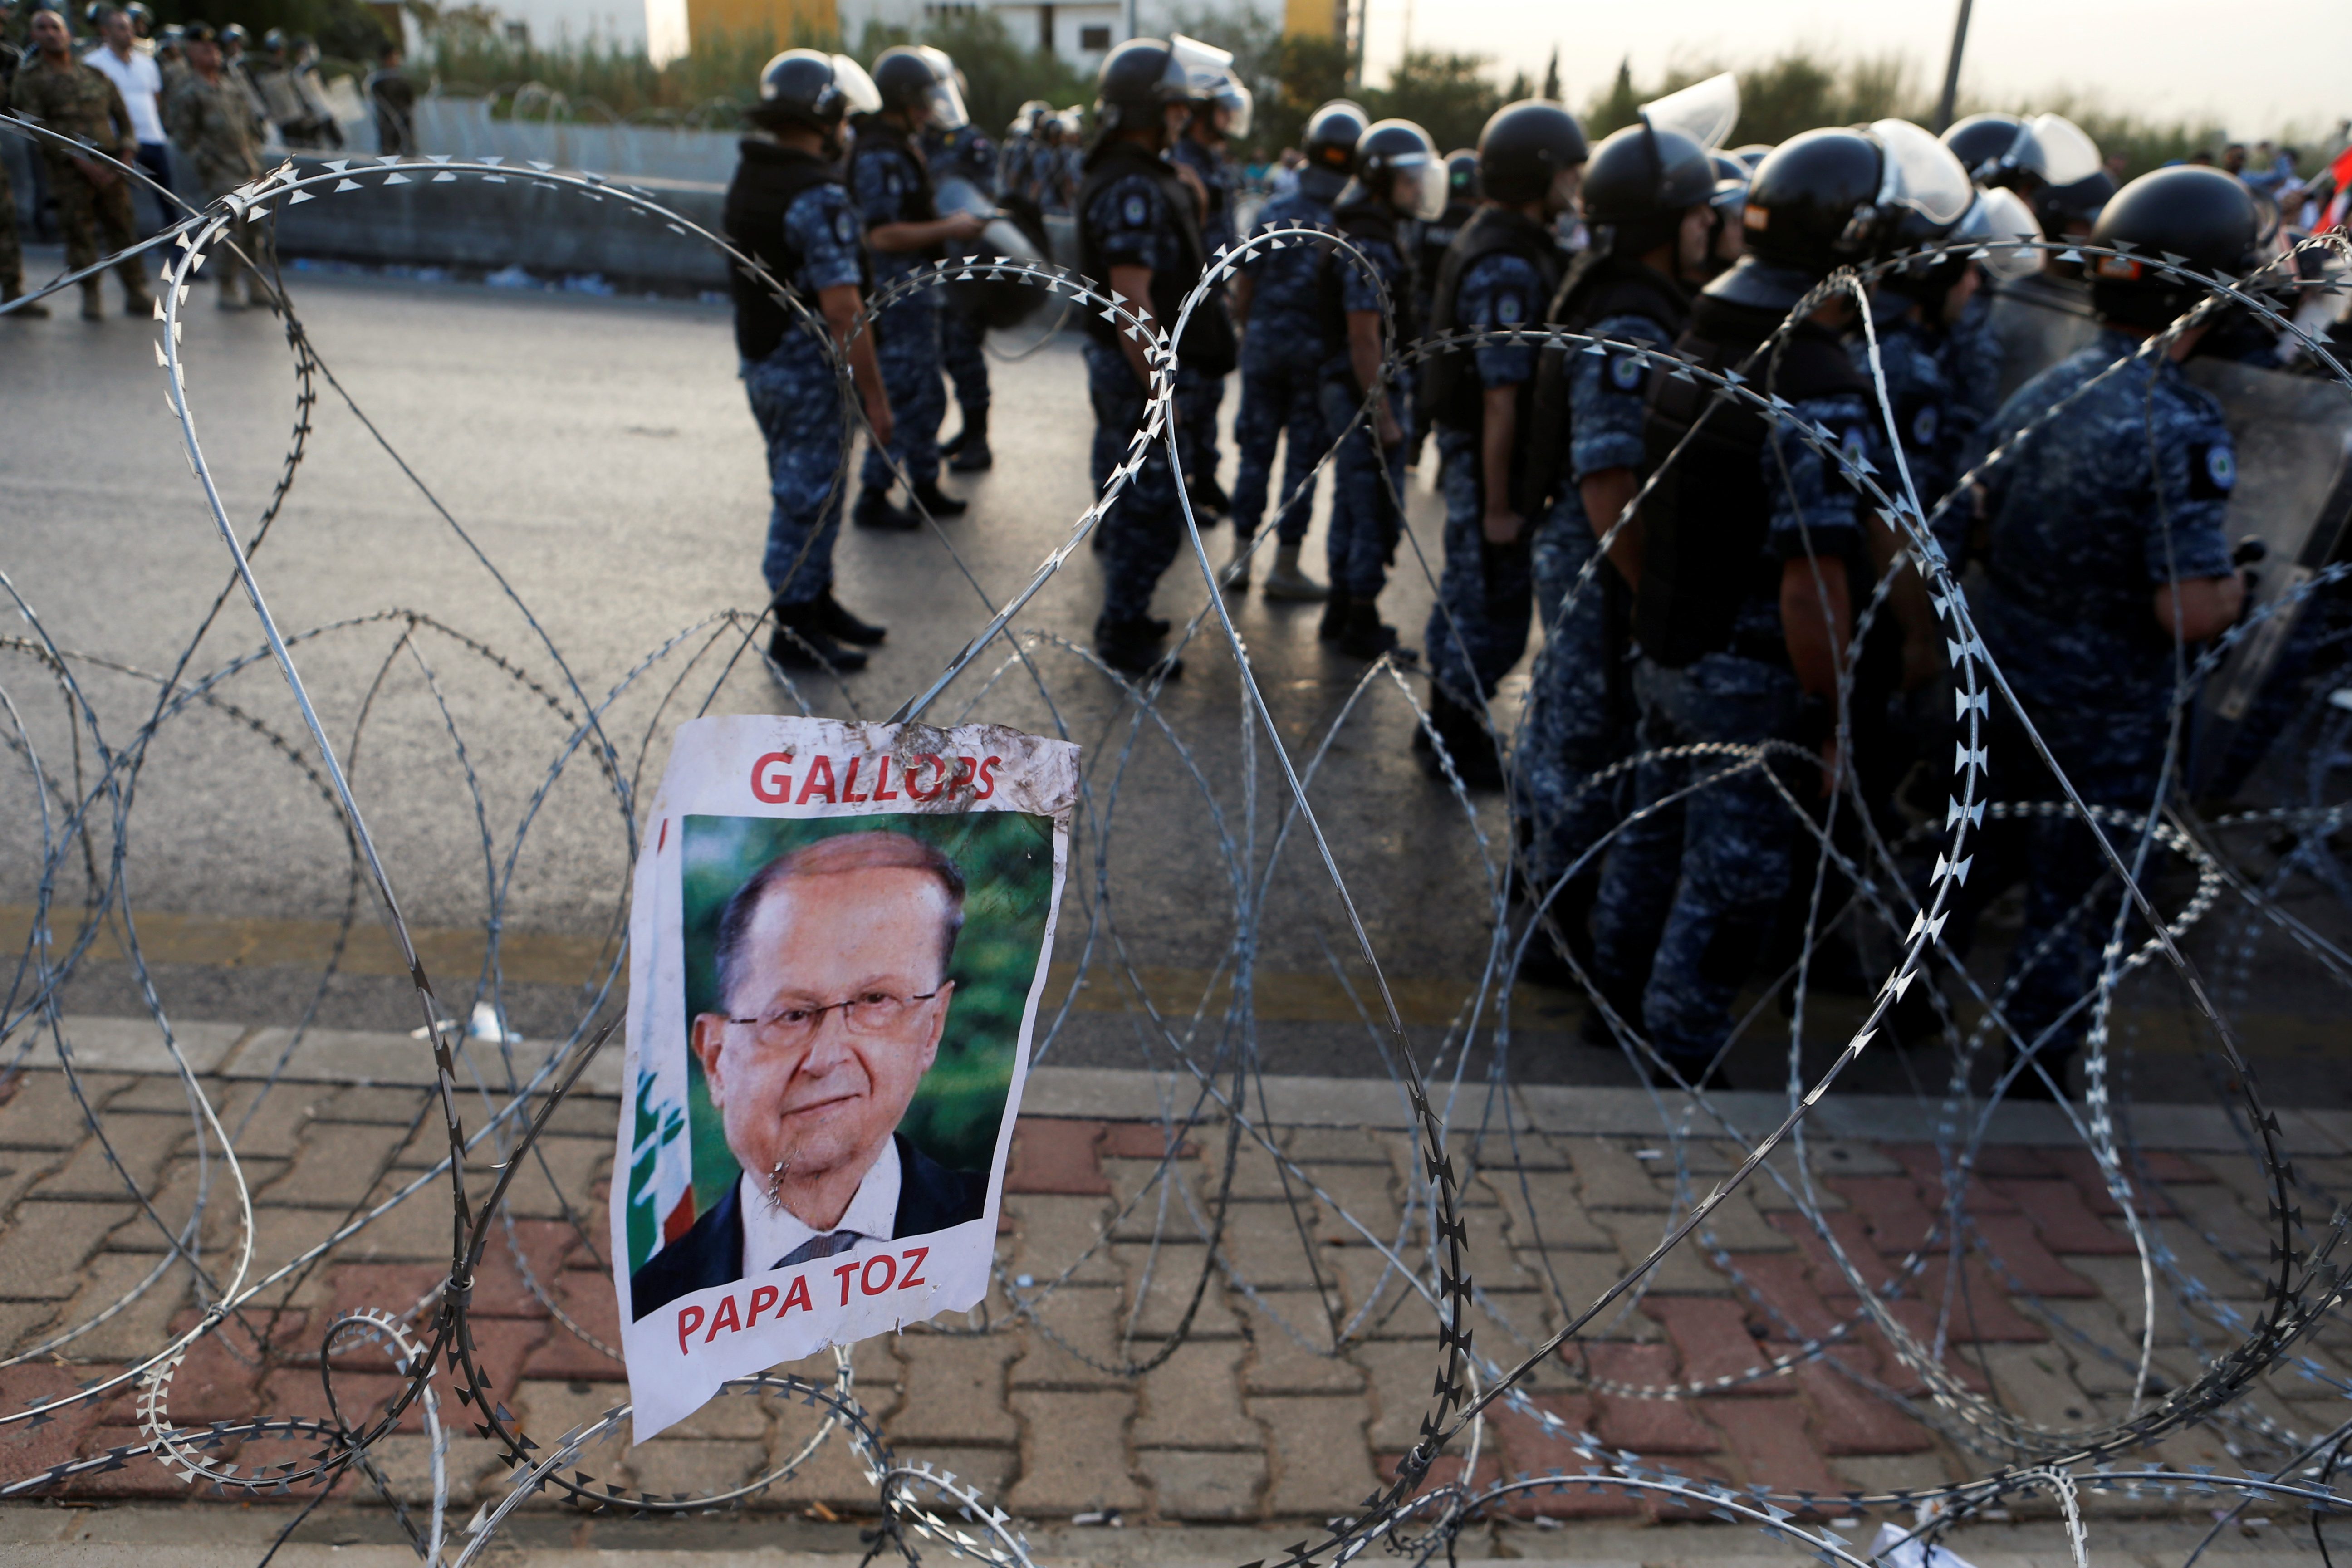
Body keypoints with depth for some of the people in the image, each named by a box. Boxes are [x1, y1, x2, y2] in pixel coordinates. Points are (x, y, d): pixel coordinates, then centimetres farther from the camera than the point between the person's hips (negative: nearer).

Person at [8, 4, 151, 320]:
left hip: (110, 167, 3)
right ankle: (90, 296, 3)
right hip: (69, 172, -3)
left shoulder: (93, 74, 16)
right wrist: (81, 162, -14)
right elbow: (38, 127, -4)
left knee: (123, 228, 0)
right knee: (80, 232, -4)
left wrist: (126, 155, 0)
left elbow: (121, 115, 17)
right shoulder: (29, 77, 4)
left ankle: (136, 294, 5)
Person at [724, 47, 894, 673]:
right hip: (809, 369, -9)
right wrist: (875, 395, -19)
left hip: (761, 358, 9)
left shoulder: (747, 178, 7)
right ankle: (795, 633, 12)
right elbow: (842, 310, -24)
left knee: (805, 492, 20)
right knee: (807, 499, 2)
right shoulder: (818, 198, -21)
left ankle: (819, 604, 33)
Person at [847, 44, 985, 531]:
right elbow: (882, 235, -25)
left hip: (915, 293, 11)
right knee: (901, 398, -5)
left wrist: (947, 222, 13)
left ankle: (925, 487, 27)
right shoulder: (881, 157, -18)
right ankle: (873, 500, 3)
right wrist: (947, 229, -20)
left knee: (927, 397, 16)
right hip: (896, 295, -11)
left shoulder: (902, 149, 15)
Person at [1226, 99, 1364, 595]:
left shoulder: (1274, 211, 0)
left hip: (1265, 346, 3)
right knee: (1303, 458, 5)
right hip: (1320, 352, -3)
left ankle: (1240, 557, 15)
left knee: (1255, 452, 11)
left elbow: (1243, 283, 3)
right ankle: (1285, 566, 10)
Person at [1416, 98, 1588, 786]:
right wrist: (1498, 504, -23)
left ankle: (1446, 728, 35)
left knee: (1468, 592, 20)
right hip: (1489, 460, -10)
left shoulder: (1489, 240, 11)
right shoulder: (1510, 267, -22)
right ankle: (1460, 744, 15)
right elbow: (1501, 397, -25)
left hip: (1468, 446, 10)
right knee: (1494, 608, 1)